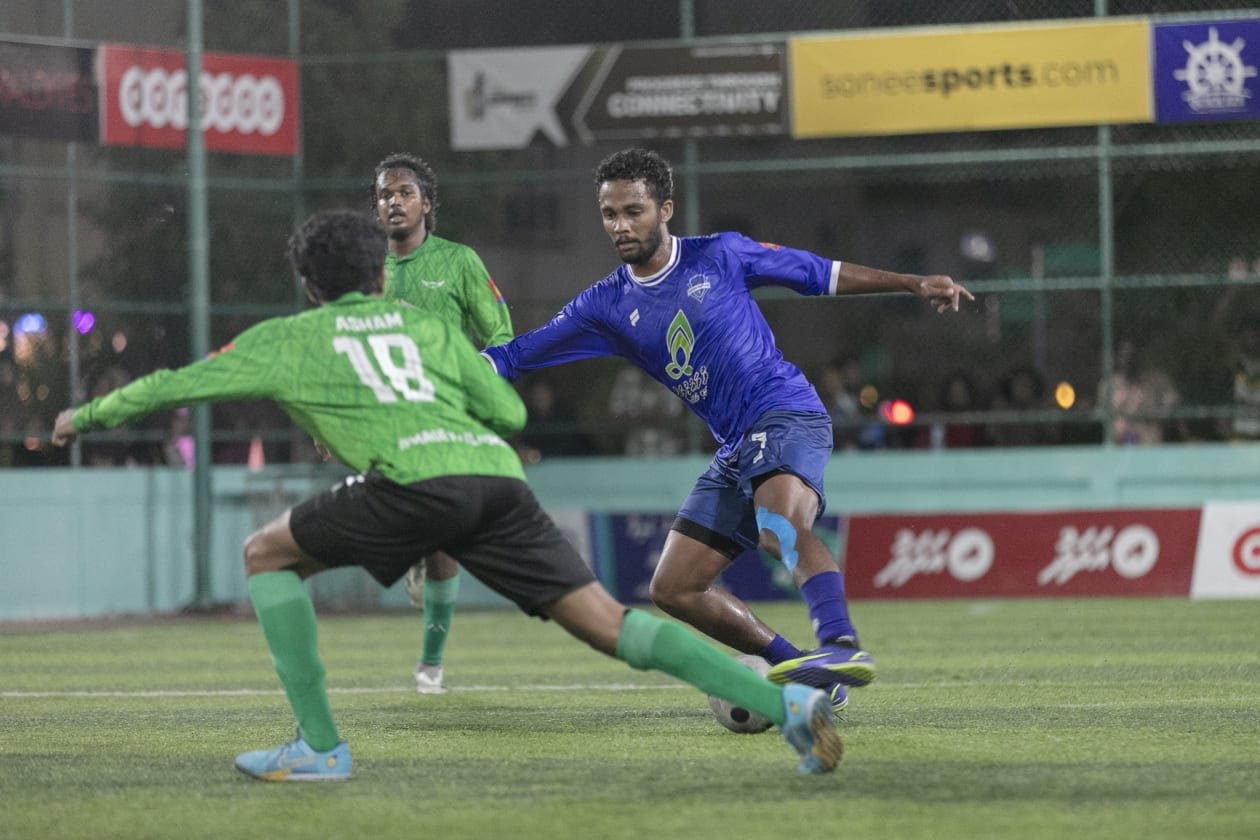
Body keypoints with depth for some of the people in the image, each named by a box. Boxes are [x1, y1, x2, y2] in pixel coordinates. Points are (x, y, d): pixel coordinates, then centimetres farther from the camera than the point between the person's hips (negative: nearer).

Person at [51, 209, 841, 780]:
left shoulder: (287, 339, 23)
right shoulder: (427, 325, 32)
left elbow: (178, 384, 31)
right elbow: (511, 413, 28)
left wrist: (92, 414, 46)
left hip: (416, 479, -4)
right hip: (500, 478, 4)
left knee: (267, 554, 16)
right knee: (611, 624, 2)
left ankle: (319, 744, 8)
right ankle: (785, 701, -13)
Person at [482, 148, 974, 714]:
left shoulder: (720, 257, 0)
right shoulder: (607, 306, 10)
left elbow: (820, 274, 9)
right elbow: (515, 356, 10)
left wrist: (913, 284, 6)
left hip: (787, 414, -7)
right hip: (735, 448, 7)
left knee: (781, 527, -36)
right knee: (674, 588, 1)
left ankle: (842, 646, -51)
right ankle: (802, 673, 4)